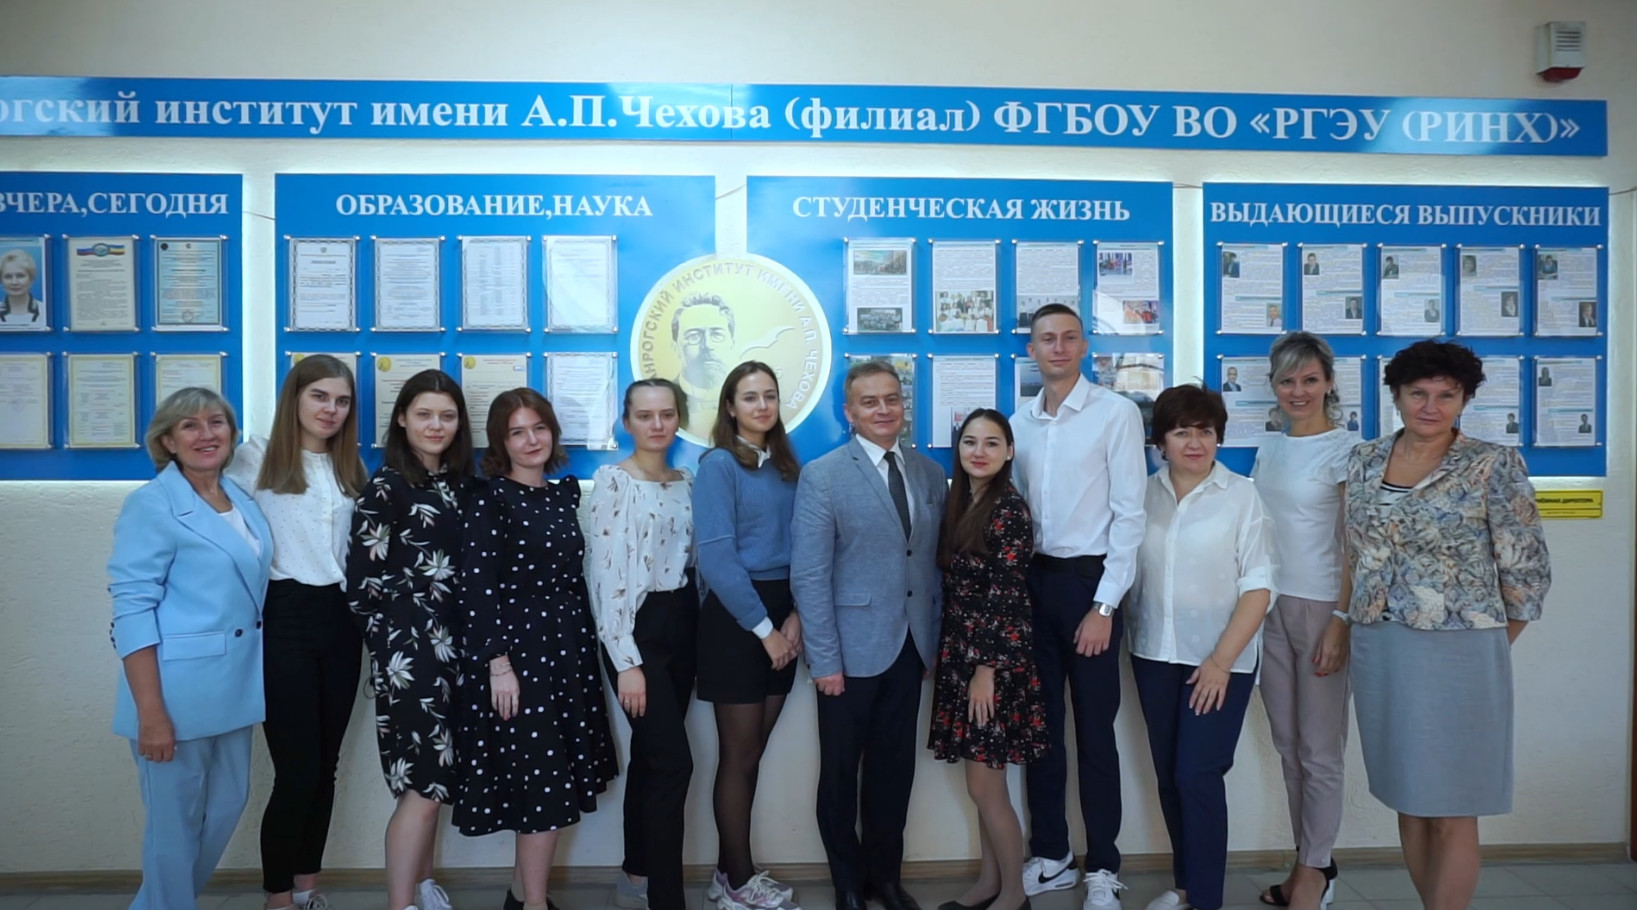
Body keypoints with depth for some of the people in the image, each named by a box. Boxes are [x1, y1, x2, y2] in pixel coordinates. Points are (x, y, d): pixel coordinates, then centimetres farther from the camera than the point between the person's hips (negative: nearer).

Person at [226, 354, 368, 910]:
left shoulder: (350, 466, 13)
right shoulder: (257, 458, -3)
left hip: (340, 620, 5)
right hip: (284, 621, -5)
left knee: (325, 764, 12)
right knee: (297, 769, -2)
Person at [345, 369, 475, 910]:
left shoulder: (461, 482, 9)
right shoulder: (387, 485, -9)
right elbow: (361, 579, -11)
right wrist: (392, 641, -4)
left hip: (451, 641, 6)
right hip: (407, 644, -6)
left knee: (434, 776, 15)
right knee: (423, 782, -6)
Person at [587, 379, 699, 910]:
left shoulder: (686, 483, 10)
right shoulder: (612, 480, -8)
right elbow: (604, 572, -13)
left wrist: (690, 627, 8)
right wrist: (626, 660, -17)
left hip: (681, 626, 6)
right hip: (637, 628, -6)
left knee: (650, 757, 14)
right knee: (674, 761, -10)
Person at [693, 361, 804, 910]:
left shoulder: (786, 466, 11)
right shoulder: (718, 464, -9)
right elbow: (716, 556, -16)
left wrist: (795, 616, -7)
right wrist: (764, 627, -16)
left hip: (782, 617, 6)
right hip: (736, 618, -6)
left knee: (753, 754, 14)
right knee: (739, 755, 4)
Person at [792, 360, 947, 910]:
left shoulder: (931, 473, 7)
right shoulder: (822, 476, -9)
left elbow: (934, 561, 9)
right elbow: (809, 576, -12)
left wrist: (935, 637, 5)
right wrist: (824, 658, -15)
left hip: (910, 647, 4)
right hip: (852, 649, -4)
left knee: (895, 768, 14)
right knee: (842, 771, 11)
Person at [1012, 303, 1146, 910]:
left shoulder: (1115, 413, -6)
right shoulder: (1020, 422, 9)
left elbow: (1129, 513, -9)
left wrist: (1105, 605, -12)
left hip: (1088, 582, -5)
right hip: (1032, 581, 5)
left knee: (1095, 733, 4)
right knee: (1039, 726, 12)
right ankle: (1050, 857, 27)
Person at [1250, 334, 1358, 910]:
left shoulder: (1346, 447, -7)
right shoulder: (1269, 450, 11)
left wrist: (1341, 623, -15)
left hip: (1321, 606, -6)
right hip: (1269, 605, 6)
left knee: (1319, 749, 3)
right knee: (1287, 744, 12)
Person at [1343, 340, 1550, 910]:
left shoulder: (1494, 466, -8)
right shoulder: (1366, 461, 6)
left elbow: (1527, 570, -4)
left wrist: (1489, 645, 2)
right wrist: (1356, 625, 12)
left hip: (1457, 653, -5)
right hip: (1378, 651, 5)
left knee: (1451, 813, 4)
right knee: (1408, 800, 15)